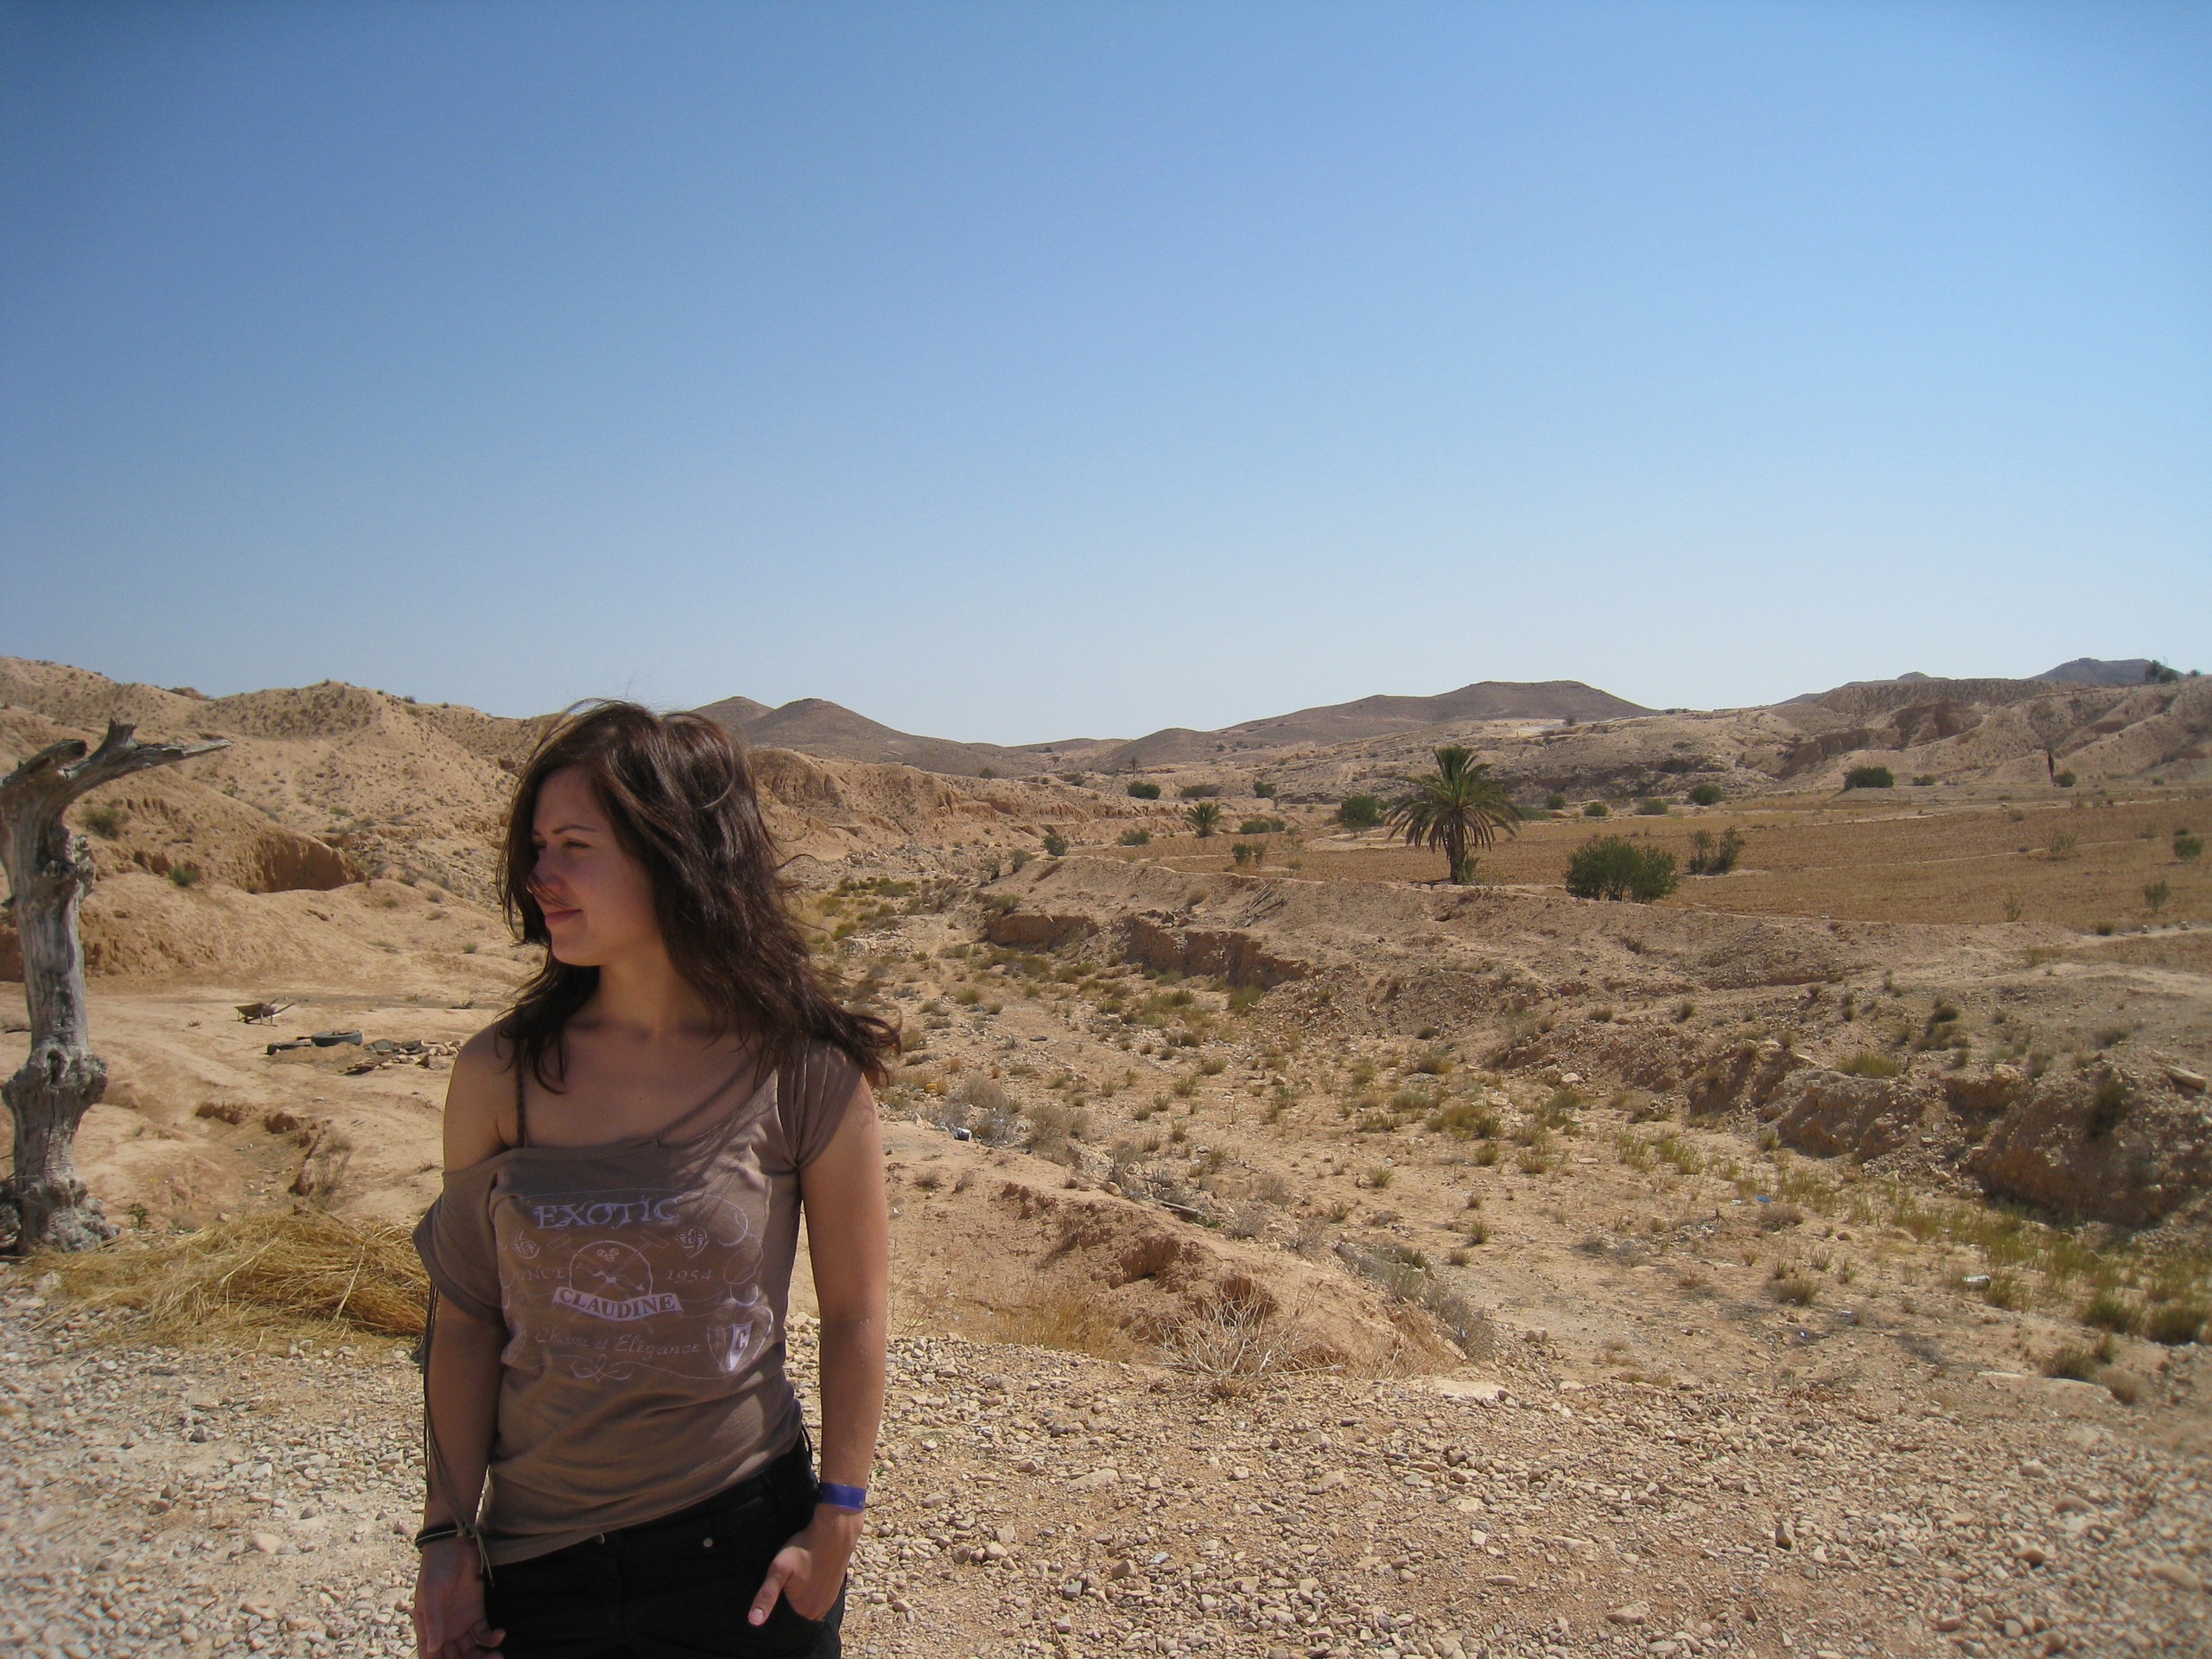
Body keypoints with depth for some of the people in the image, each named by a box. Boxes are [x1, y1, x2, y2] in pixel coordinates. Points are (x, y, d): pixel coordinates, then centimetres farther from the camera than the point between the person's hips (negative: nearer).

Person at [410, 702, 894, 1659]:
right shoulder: (500, 1076, -8)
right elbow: (466, 1317, 0)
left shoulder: (806, 1075, -14)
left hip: (739, 1547, -2)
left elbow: (854, 1314, -5)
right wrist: (449, 1537, 1)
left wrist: (835, 1525, -5)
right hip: (537, 1561, 2)